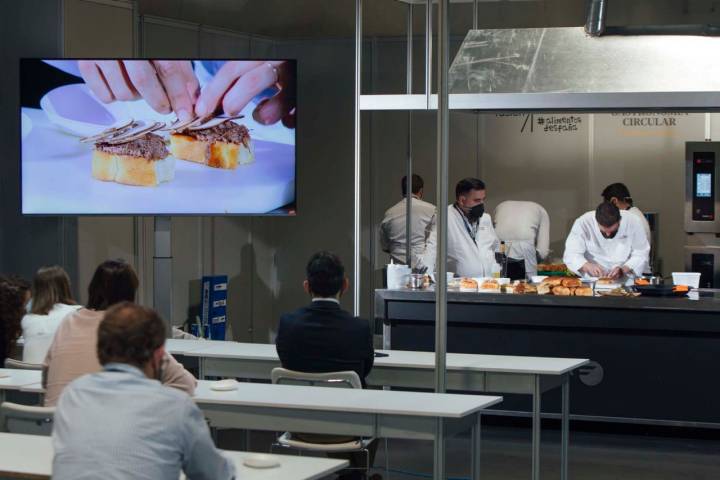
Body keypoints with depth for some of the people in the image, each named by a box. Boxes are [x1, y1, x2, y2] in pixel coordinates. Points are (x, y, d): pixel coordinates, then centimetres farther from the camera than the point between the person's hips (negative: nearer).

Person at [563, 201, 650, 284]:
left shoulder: (632, 222, -11)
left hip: (626, 282, 2)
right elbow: (570, 254, -13)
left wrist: (623, 270, -24)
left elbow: (641, 255, -7)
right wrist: (587, 266, -33)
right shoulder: (583, 223, -13)